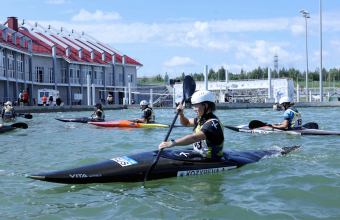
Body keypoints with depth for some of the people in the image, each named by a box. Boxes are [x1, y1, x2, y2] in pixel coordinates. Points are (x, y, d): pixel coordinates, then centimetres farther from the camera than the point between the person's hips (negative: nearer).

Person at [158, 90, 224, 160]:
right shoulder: (202, 119, 9)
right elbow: (186, 123, 27)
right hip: (198, 155, 9)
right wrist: (181, 113, 4)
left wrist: (172, 143, -45)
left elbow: (193, 138, -38)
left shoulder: (212, 124, -23)